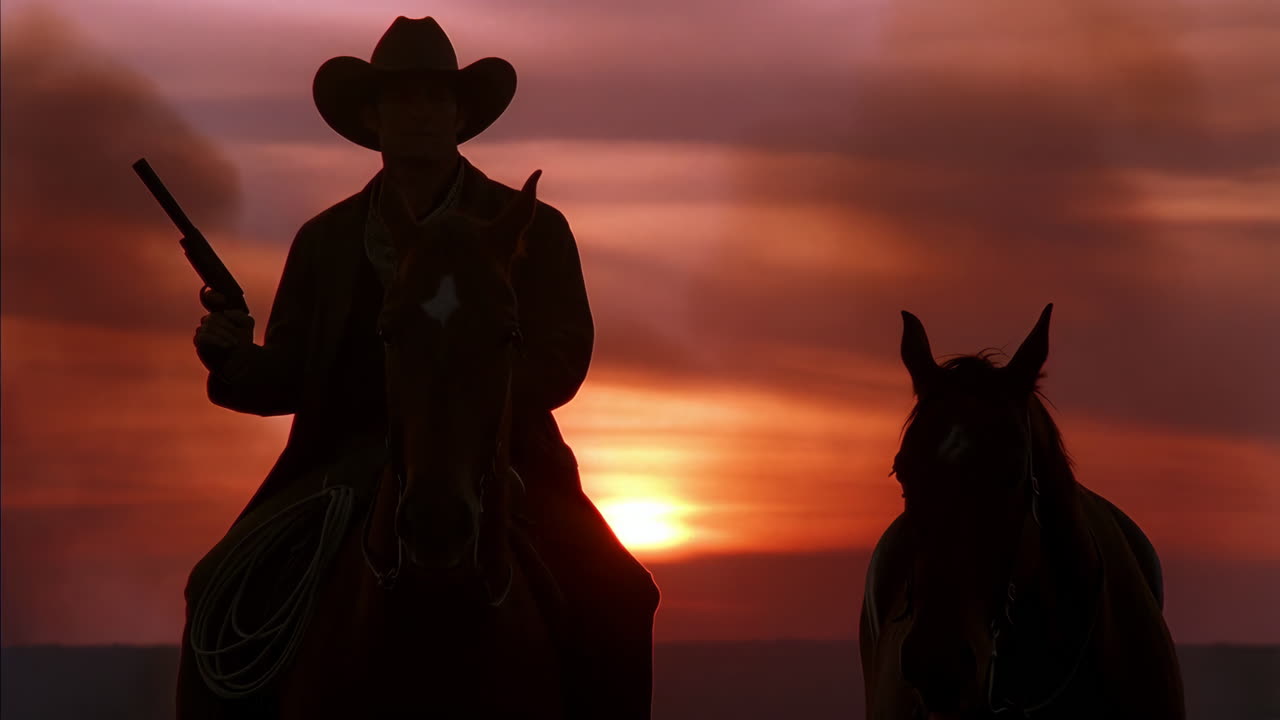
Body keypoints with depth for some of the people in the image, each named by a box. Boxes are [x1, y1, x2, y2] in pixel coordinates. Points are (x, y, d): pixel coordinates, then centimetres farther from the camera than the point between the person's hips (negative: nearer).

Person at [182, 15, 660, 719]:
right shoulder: (324, 241, 11)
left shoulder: (532, 230, 4)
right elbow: (286, 379, 13)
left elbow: (562, 360, -4)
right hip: (351, 463, 2)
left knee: (611, 602, -25)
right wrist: (232, 360, -10)